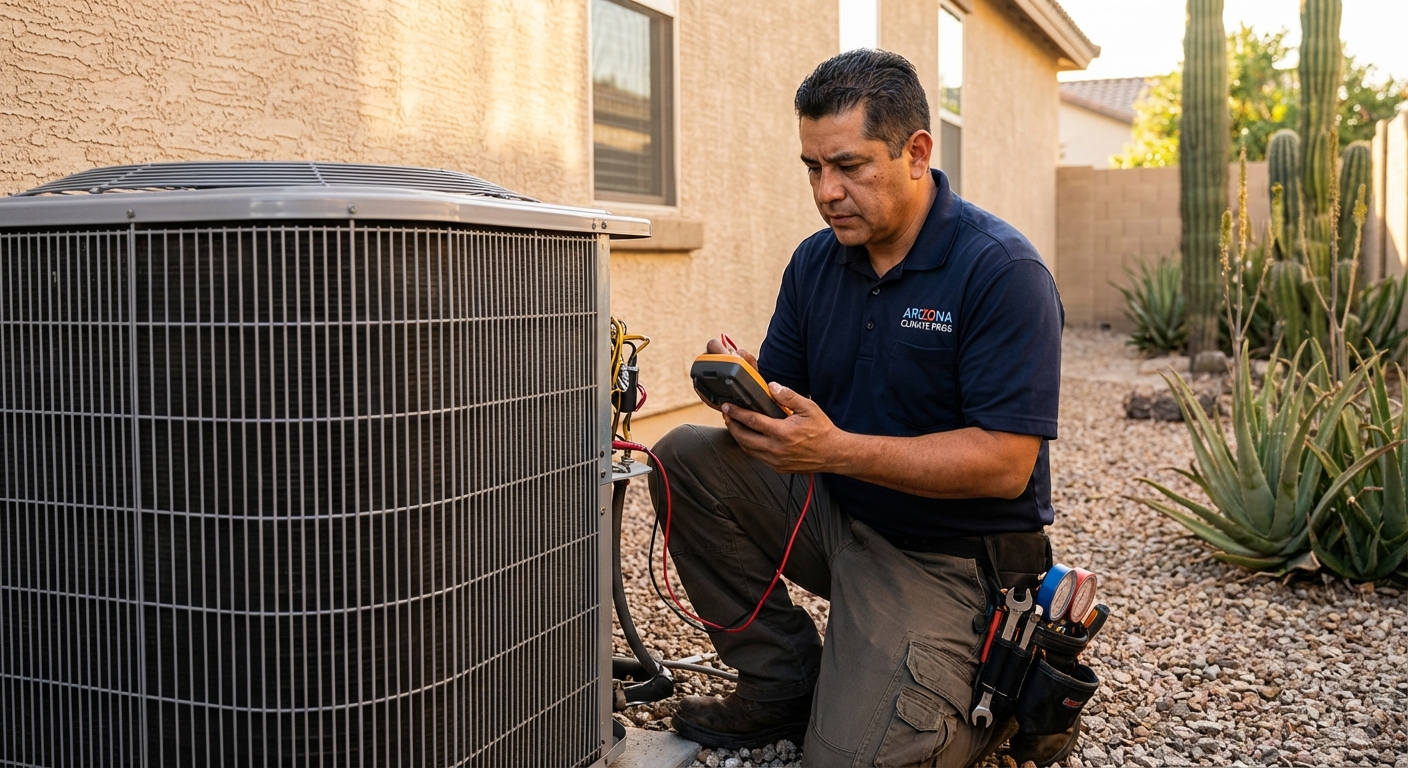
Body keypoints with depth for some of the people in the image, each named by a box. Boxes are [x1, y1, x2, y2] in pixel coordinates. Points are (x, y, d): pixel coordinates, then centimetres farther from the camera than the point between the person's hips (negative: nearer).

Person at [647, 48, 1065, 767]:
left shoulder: (1001, 271, -19)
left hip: (945, 561, -6)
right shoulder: (815, 260, 2)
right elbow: (782, 396, 6)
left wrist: (837, 449, -30)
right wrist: (746, 395, -20)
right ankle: (785, 684, 1)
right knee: (685, 457, -10)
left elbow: (1006, 463, -24)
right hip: (835, 513, 7)